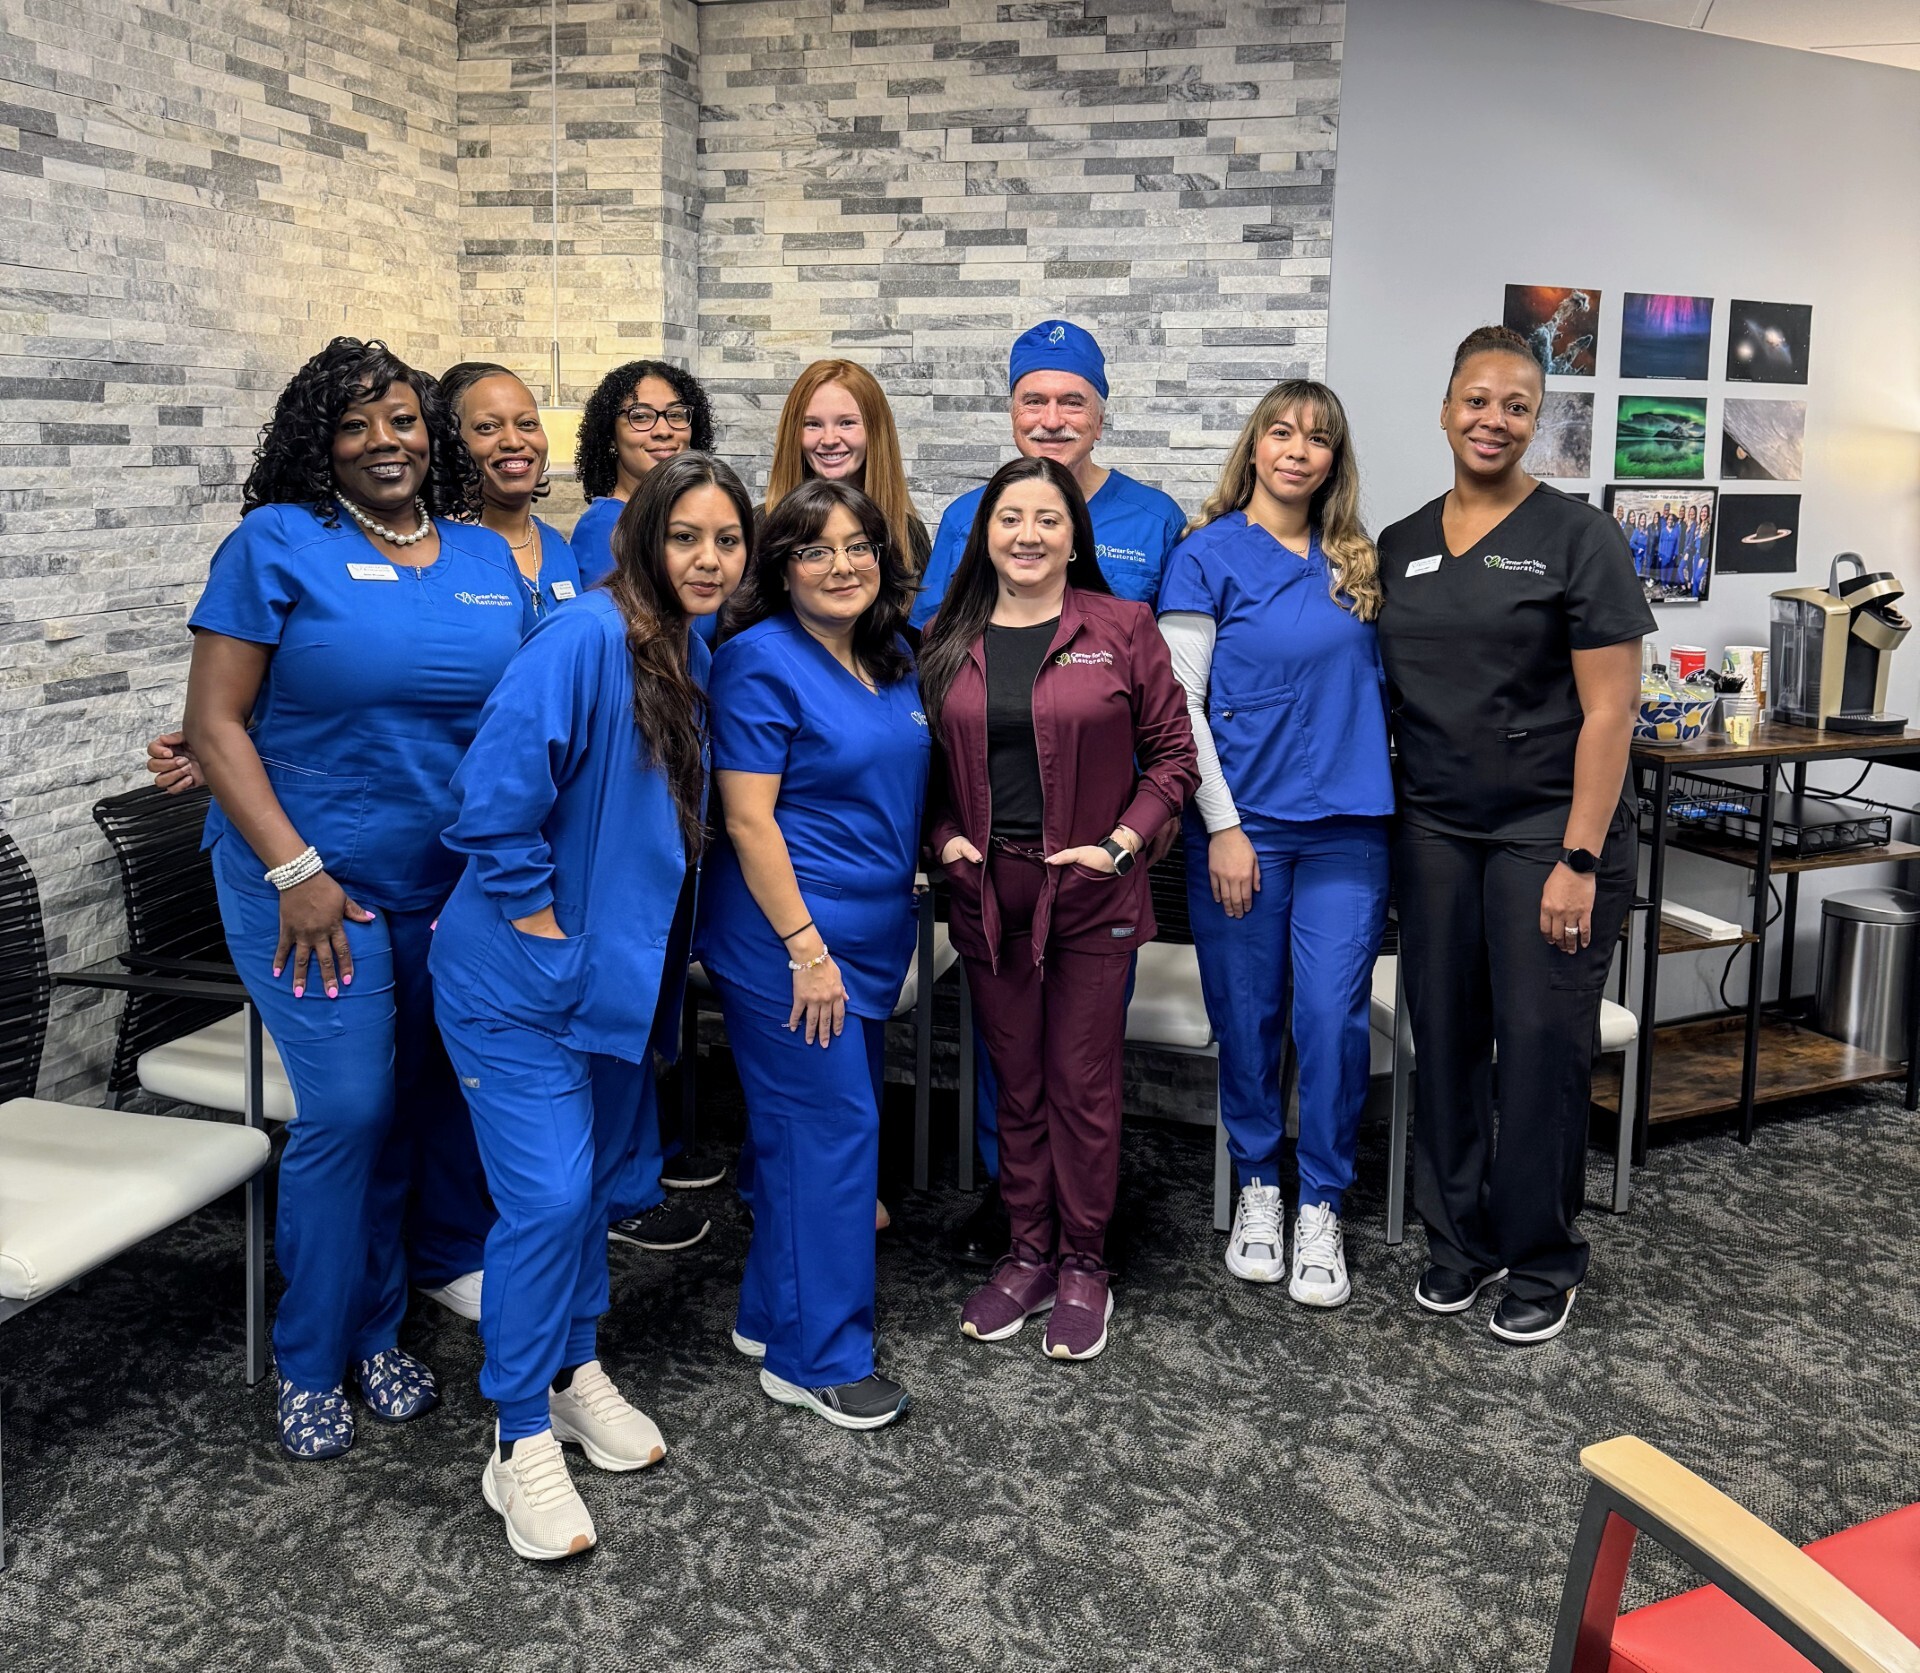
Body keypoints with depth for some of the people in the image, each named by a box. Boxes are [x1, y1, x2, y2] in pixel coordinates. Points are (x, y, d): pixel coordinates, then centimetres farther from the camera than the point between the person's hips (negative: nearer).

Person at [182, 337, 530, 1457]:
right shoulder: (277, 544, -6)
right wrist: (295, 872, -15)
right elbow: (215, 723, -8)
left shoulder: (490, 559, 8)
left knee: (416, 1107, 10)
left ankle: (378, 1332, 29)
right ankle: (311, 1366, 13)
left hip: (455, 889, 5)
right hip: (315, 883, -4)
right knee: (348, 1108, -7)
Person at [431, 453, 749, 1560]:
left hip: (624, 972, 8)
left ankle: (575, 1369, 38)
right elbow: (497, 786, -27)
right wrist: (537, 913, -18)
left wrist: (647, 928, 11)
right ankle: (523, 1442, 8)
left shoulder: (698, 654, 5)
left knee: (596, 1180, 18)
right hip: (523, 977, -8)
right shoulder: (588, 638, -21)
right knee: (549, 1196, -9)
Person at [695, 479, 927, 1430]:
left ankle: (772, 1317, 30)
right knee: (830, 1124, -3)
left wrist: (897, 924, 18)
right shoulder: (761, 662, -13)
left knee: (805, 1125, 15)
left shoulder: (892, 660, 11)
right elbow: (747, 820, -17)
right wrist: (806, 948, -20)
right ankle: (816, 1359, 10)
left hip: (872, 932, 8)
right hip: (787, 935, -8)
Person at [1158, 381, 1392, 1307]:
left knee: (1333, 1015, 1)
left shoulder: (1357, 563, 11)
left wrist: (1380, 795, 9)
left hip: (1347, 824, 3)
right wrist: (1222, 825, -11)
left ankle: (1321, 1207, 16)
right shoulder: (1209, 555, -2)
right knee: (1247, 1015, 6)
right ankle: (1257, 1187, 26)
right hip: (1243, 820, -3)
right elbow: (1179, 700, -7)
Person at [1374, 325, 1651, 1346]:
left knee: (1541, 1042, 0)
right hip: (1432, 831, 4)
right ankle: (1459, 1241, 24)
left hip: (1548, 830, -4)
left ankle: (1541, 1261, 18)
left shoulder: (1575, 537, -4)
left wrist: (1580, 859, -14)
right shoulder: (1398, 548, 9)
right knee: (1444, 1040, 8)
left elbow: (1609, 709, -8)